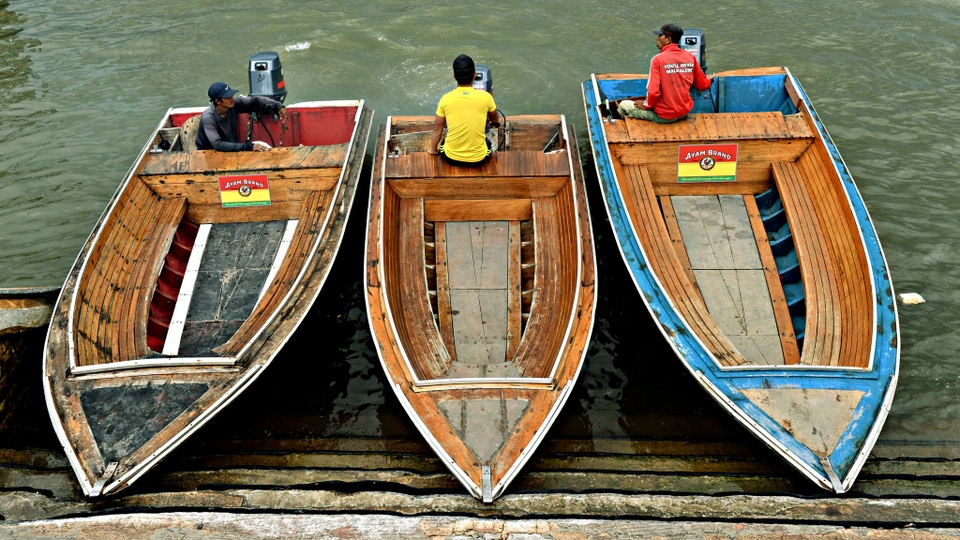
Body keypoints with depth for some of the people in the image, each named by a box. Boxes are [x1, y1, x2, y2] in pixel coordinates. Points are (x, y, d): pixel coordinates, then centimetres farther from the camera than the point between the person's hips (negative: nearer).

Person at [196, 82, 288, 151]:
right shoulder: (208, 118, -26)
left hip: (232, 150, 6)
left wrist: (277, 106, -12)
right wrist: (249, 146, -41)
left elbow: (255, 101, 2)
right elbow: (218, 145, -37)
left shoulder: (233, 104, -10)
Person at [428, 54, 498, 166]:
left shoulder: (446, 99, -13)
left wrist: (433, 150, 17)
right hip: (478, 158, 0)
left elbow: (437, 129, -1)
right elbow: (495, 120, 8)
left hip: (451, 157, 0)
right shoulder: (486, 97, -13)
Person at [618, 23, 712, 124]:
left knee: (623, 105, 9)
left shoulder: (658, 60, -18)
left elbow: (653, 92, -24)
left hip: (664, 117, -6)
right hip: (685, 113, 6)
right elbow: (702, 85, 8)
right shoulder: (690, 57, -3)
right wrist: (709, 80, 31)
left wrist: (646, 105, -4)